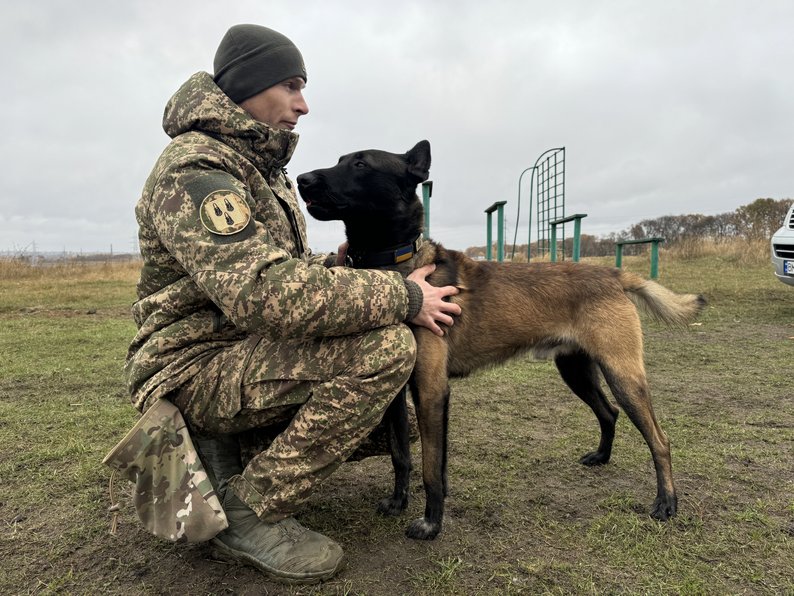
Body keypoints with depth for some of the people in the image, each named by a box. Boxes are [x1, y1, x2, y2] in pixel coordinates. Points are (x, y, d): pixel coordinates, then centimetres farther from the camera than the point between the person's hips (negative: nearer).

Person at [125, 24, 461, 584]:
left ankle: (227, 446, 12)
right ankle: (252, 508, -12)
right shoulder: (195, 169, -17)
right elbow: (268, 293, -31)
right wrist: (402, 297, -24)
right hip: (197, 367, -10)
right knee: (388, 346, -28)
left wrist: (335, 266, -1)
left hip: (247, 347, 10)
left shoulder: (261, 167, 17)